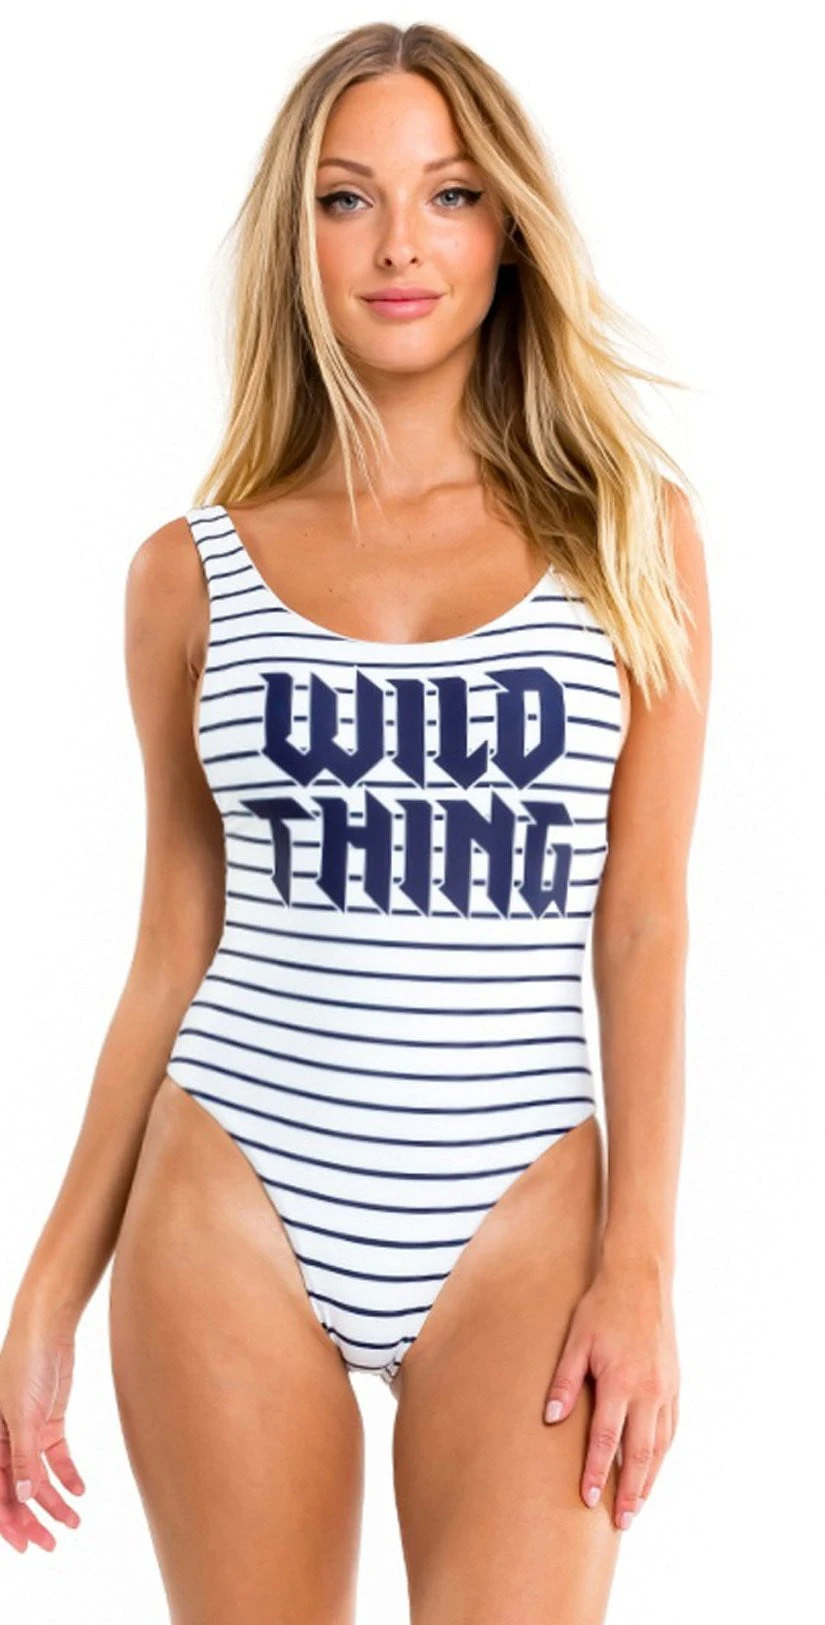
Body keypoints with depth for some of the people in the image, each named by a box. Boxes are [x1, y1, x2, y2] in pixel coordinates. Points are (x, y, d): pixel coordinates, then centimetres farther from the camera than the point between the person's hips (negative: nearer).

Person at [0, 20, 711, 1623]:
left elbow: (644, 932, 1)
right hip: (232, 1201, 1)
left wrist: (641, 1267, -6)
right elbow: (171, 955, 9)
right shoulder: (193, 571, 5)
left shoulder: (629, 532, 3)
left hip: (522, 1217, -1)